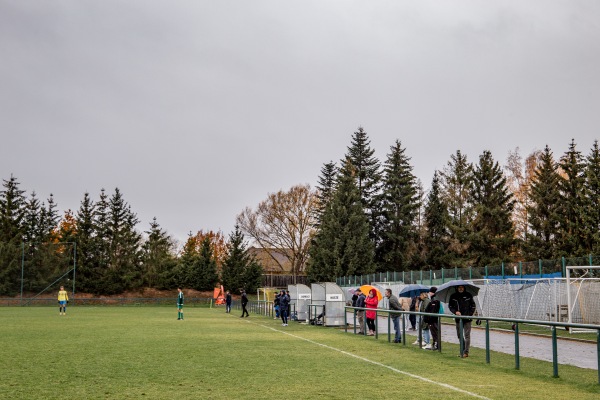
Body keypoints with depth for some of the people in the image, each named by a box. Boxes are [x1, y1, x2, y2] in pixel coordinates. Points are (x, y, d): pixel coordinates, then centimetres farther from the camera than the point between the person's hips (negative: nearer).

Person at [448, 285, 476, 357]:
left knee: (467, 335, -6)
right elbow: (450, 306, 5)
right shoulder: (453, 296, 4)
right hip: (458, 319, 3)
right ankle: (462, 350, 23)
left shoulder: (468, 295, 2)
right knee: (459, 335, 10)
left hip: (467, 319, -3)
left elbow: (473, 306, 7)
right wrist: (455, 312, -13)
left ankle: (466, 352, -4)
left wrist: (470, 314, -5)